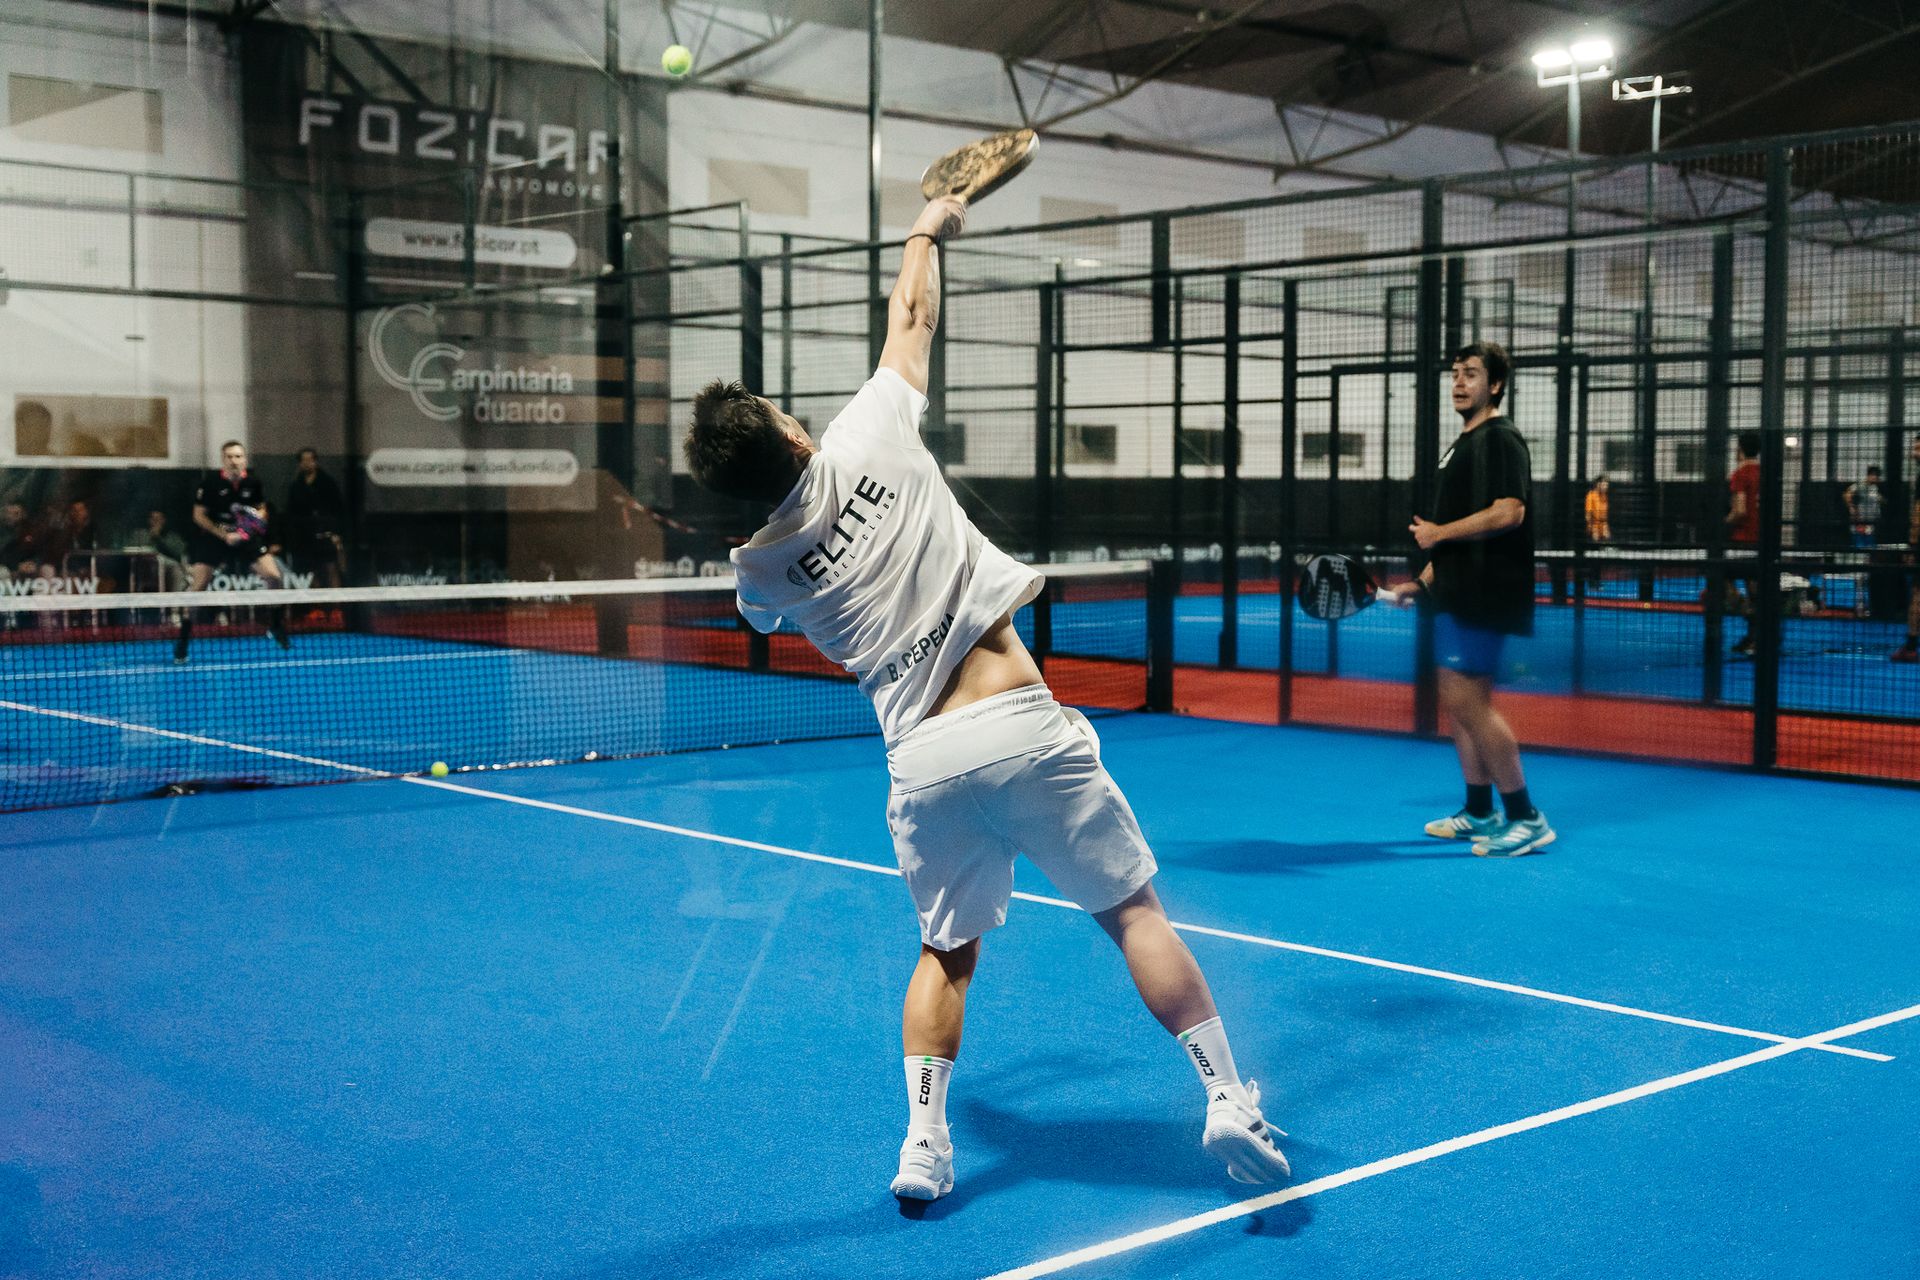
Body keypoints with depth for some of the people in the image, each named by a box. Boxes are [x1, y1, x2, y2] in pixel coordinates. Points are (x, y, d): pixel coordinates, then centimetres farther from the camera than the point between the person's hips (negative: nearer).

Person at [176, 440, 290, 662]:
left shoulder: (253, 481, -7)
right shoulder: (210, 481, -14)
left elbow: (261, 510, 8)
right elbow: (199, 516, -8)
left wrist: (258, 516, -16)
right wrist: (224, 535, -16)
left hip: (247, 537, 2)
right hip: (214, 537, -2)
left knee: (274, 577, -12)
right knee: (197, 587, -6)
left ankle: (276, 627, 9)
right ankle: (183, 639, 8)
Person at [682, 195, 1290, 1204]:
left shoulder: (761, 572, 4)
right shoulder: (870, 438, -2)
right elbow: (912, 314, 15)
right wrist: (927, 229, 33)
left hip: (922, 763, 2)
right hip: (1021, 725, -2)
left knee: (947, 950, 21)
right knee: (1132, 914, 6)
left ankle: (923, 1140, 13)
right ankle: (1228, 1101, 7)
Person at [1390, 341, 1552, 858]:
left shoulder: (1501, 440, -11)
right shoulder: (1463, 443, 20)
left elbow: (1508, 512, -24)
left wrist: (1438, 533, -15)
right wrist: (1422, 582, 19)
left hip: (1483, 595, -10)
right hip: (1455, 593, 10)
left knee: (1468, 700, -12)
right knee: (1460, 702, 12)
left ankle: (1526, 819, -7)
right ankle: (1480, 813, 20)